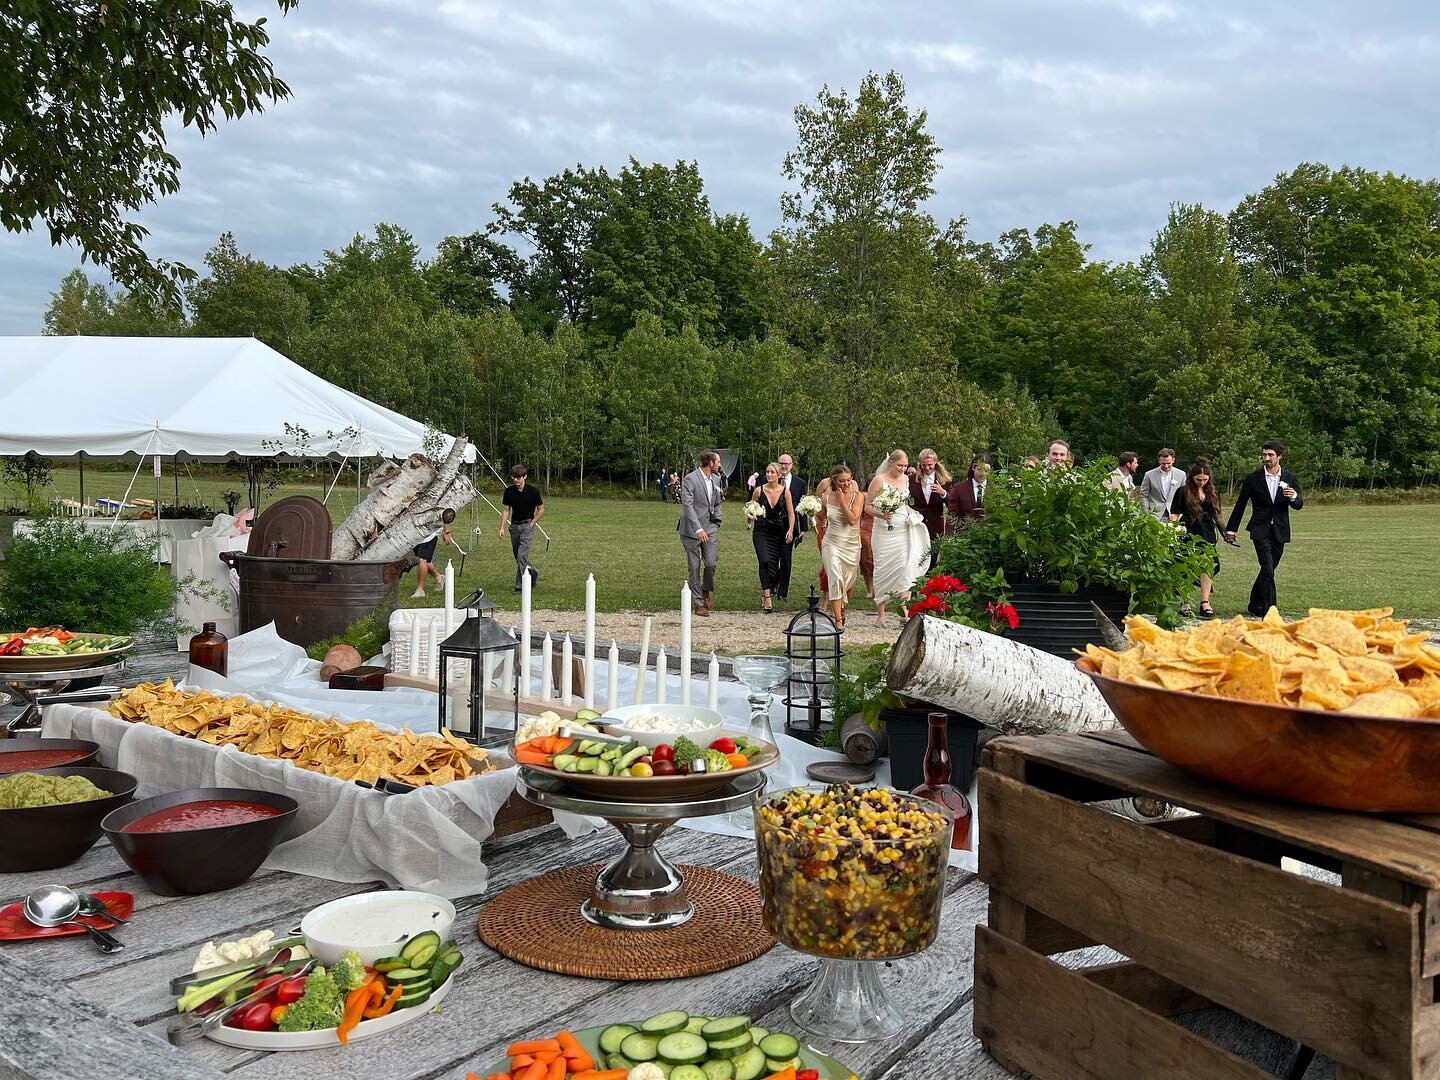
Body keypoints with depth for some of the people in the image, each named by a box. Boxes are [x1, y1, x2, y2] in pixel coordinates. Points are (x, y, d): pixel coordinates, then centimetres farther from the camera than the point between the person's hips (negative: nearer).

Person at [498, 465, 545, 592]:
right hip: (514, 525, 5)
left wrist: (532, 523, -6)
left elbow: (541, 510, 0)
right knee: (517, 556, 12)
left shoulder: (533, 491, -9)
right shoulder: (509, 491, 0)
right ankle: (533, 573, 37)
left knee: (522, 555, -14)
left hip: (527, 525, -5)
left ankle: (520, 585, -9)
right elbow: (506, 510, 5)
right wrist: (502, 528, -2)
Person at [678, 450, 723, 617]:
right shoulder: (689, 479, -11)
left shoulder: (715, 480, 12)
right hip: (692, 529, -5)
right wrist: (698, 529, -25)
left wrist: (717, 522, 10)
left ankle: (706, 590, 19)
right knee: (695, 567, 1)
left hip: (710, 528, 5)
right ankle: (699, 604, 10)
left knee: (711, 563, -9)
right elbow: (687, 505, -19)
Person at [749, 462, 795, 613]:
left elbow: (791, 513, 3)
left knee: (774, 565, 5)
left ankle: (766, 593, 25)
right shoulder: (759, 490, -1)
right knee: (765, 561, -20)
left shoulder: (785, 492, -1)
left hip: (778, 533, 2)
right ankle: (767, 597, -22)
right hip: (761, 531, -2)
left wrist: (790, 530, -8)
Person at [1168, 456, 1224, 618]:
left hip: (1207, 536, 3)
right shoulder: (1183, 492, 0)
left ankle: (1205, 603, -11)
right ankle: (1185, 603, 13)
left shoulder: (1213, 494, 13)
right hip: (1188, 536, -3)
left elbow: (1217, 516, 23)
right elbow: (1174, 515, 0)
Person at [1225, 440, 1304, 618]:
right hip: (1260, 530, -3)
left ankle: (1255, 606, 27)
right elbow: (1240, 505, 5)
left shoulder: (1290, 478, 5)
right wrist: (1230, 529, 7)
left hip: (1280, 531, 3)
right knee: (1268, 569, -15)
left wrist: (1293, 496, -19)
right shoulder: (1252, 479, -2)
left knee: (1268, 570, 11)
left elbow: (1299, 505, 4)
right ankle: (1269, 610, -15)